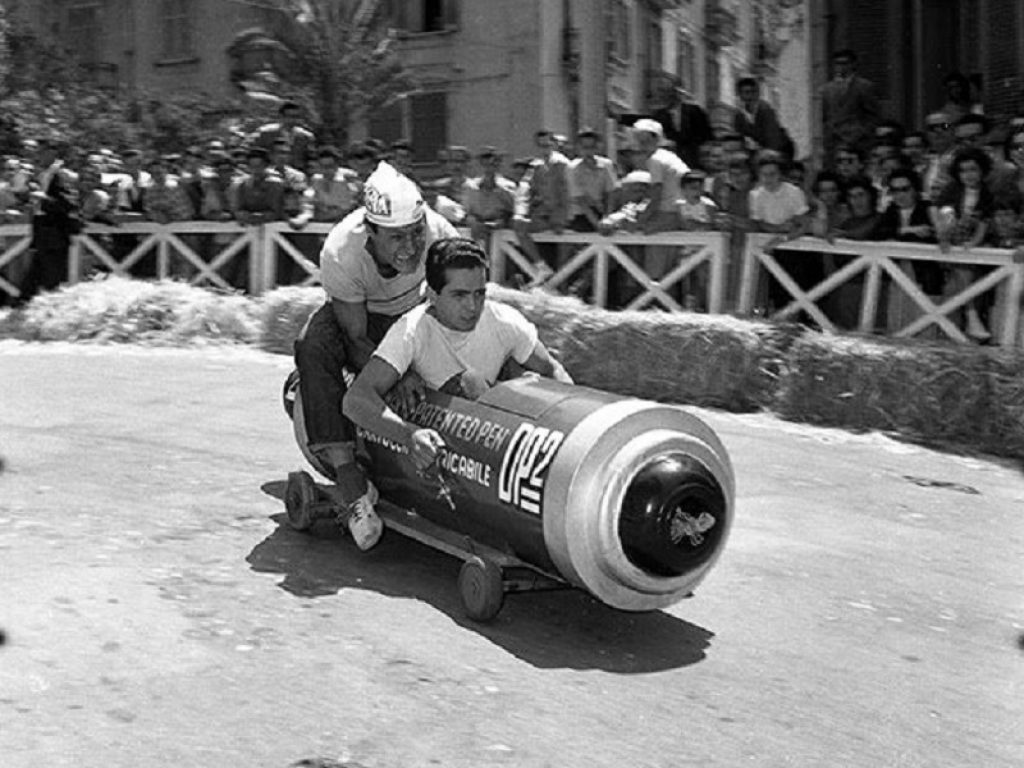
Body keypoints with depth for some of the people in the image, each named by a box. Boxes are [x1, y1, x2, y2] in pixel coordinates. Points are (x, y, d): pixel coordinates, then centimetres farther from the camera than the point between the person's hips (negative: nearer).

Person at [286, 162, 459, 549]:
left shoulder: (439, 234, -31)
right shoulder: (341, 253, -35)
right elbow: (356, 339, -26)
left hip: (411, 313, 3)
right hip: (354, 314, -3)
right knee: (314, 347, -35)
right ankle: (350, 483, -37)